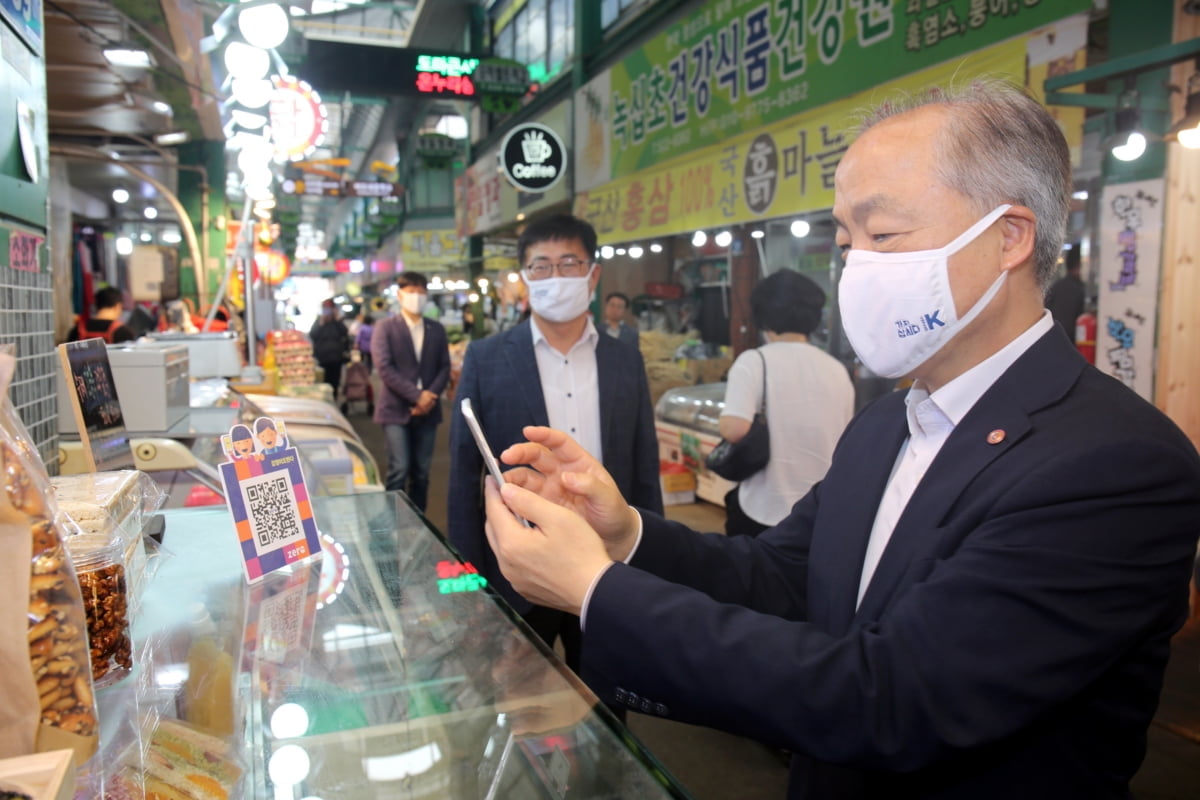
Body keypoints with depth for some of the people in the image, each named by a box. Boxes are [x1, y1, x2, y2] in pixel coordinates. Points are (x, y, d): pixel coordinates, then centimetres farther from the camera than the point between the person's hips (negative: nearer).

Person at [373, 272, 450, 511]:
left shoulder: (437, 329, 11)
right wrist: (417, 395, -15)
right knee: (399, 469, -9)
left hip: (427, 410, 4)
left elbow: (444, 367, 8)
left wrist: (430, 396, -9)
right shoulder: (385, 327, -1)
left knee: (422, 472, 7)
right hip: (396, 409, -3)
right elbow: (384, 367, -10)